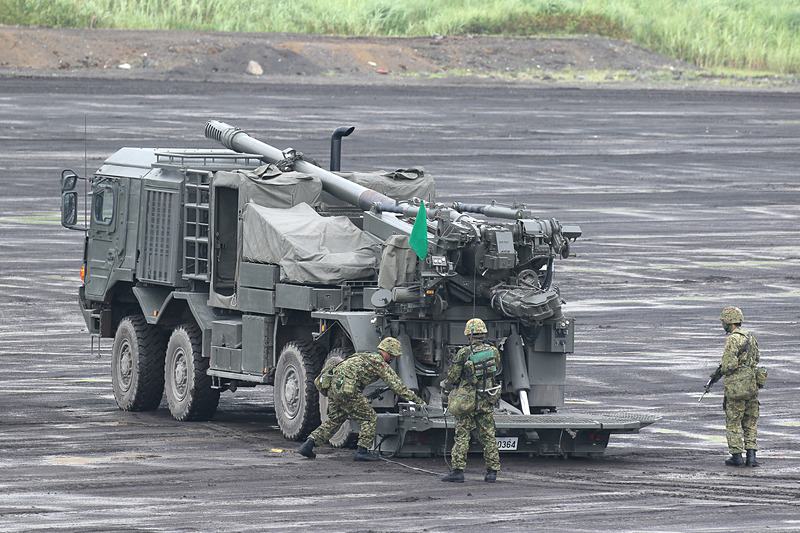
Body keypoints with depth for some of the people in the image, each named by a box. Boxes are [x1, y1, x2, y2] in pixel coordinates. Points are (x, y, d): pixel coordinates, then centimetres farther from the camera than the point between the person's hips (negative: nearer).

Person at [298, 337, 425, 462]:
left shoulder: (366, 356, 29)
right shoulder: (381, 364, 2)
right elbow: (397, 385, 0)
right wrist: (418, 400, 5)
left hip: (333, 387, 9)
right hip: (347, 389, -9)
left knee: (334, 420, 22)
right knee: (370, 418, 1)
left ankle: (309, 443, 14)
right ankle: (362, 451, -3)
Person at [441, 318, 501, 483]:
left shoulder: (463, 353, -12)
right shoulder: (493, 352, 0)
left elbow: (452, 377, -7)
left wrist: (445, 384, 16)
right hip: (487, 401, 4)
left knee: (462, 436, 1)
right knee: (488, 437, 10)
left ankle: (458, 470, -4)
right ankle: (492, 472, 10)